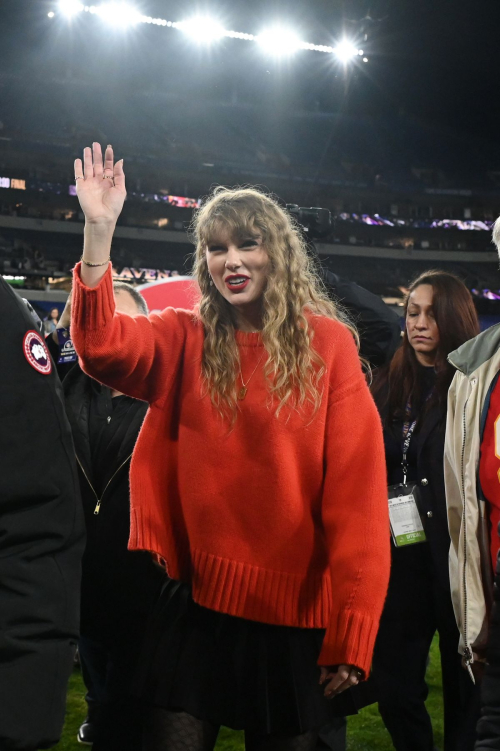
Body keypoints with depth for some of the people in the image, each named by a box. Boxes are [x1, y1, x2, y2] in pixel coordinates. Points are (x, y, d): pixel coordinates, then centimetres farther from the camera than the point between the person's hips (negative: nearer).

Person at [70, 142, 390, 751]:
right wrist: (99, 233, -27)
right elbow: (103, 348, -17)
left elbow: (356, 490, -7)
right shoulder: (186, 339, 3)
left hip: (296, 612, -1)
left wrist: (352, 631, -10)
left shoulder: (327, 342, -4)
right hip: (196, 604, 1)